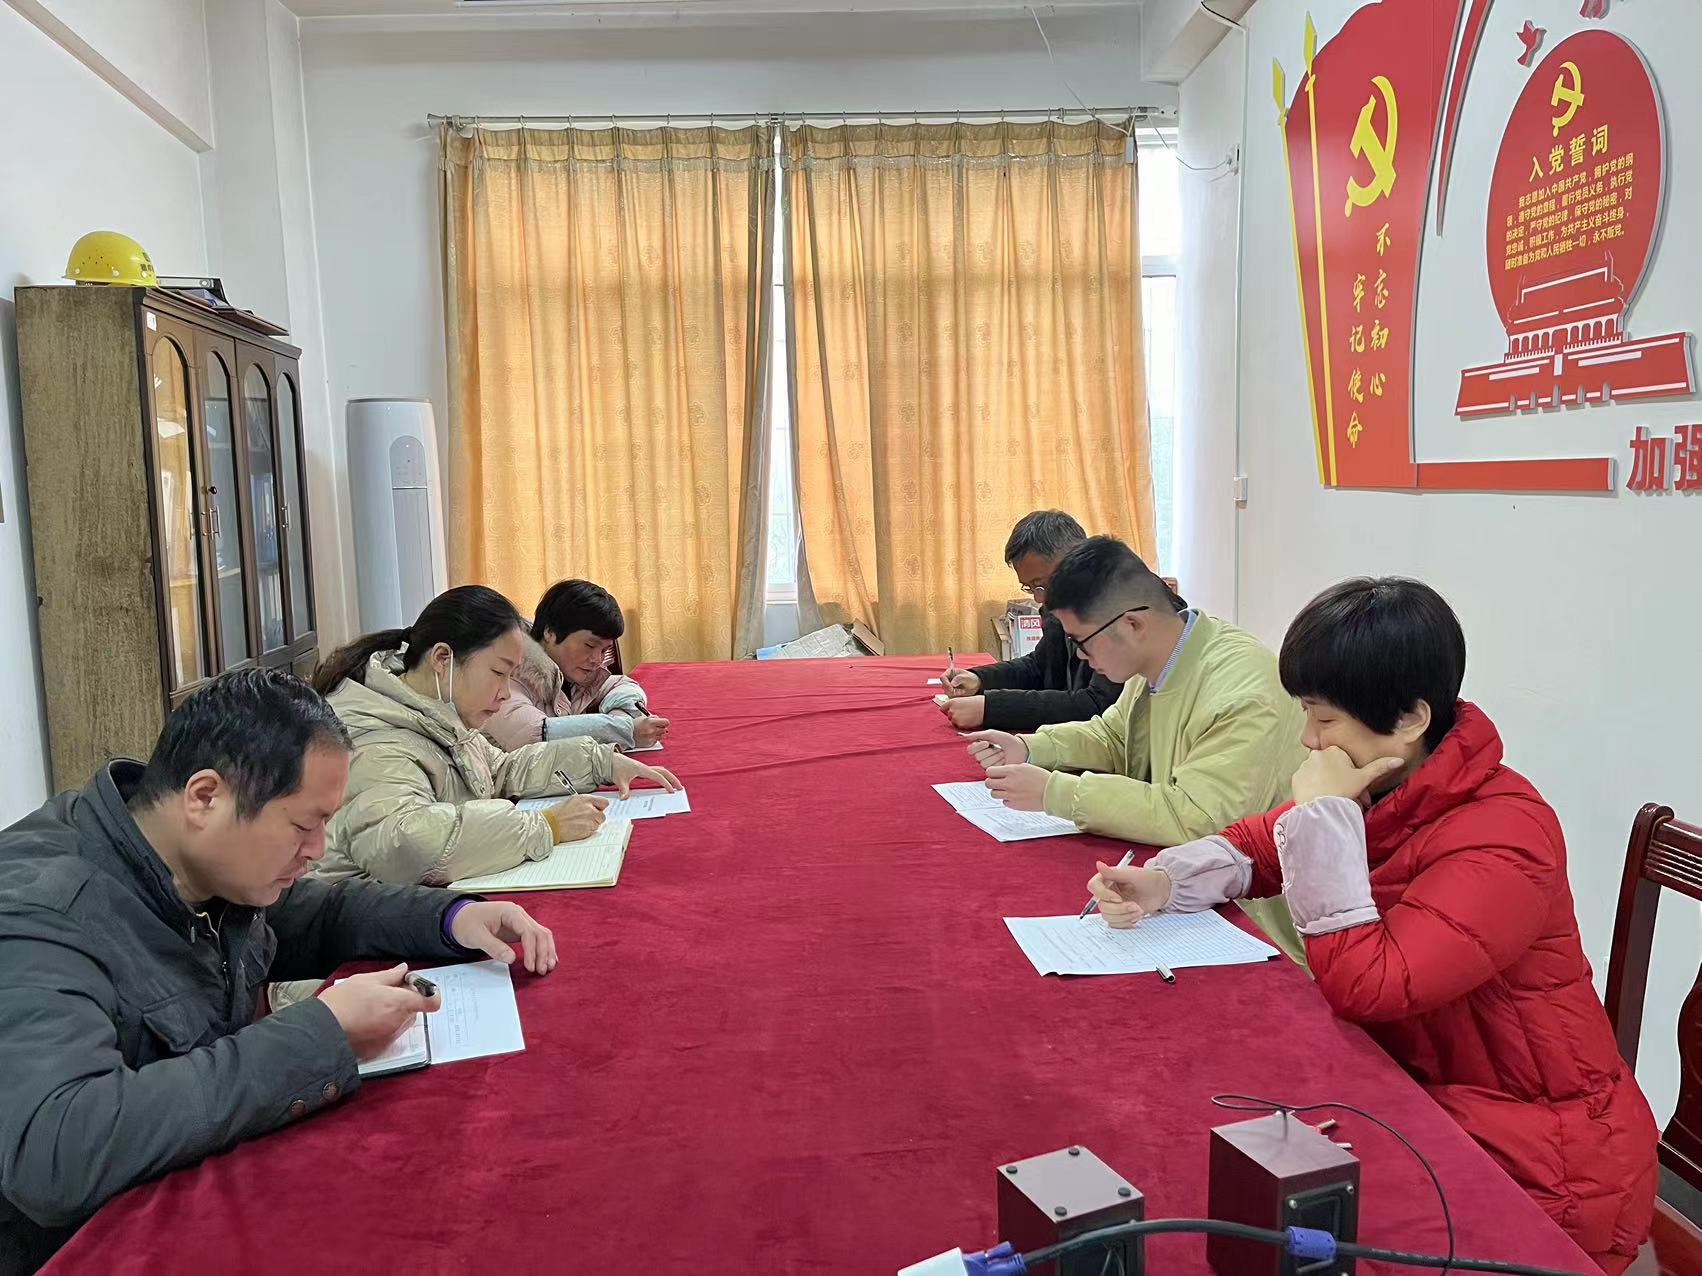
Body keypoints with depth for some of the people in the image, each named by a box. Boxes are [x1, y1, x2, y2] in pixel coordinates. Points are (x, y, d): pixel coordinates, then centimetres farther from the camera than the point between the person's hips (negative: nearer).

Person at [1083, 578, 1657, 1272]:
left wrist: (1323, 813, -28)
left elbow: (1362, 986, -32)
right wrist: (1162, 882, -12)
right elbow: (1256, 844, 7)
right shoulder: (1381, 787, -3)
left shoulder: (1503, 835, -26)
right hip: (1422, 1096, 7)